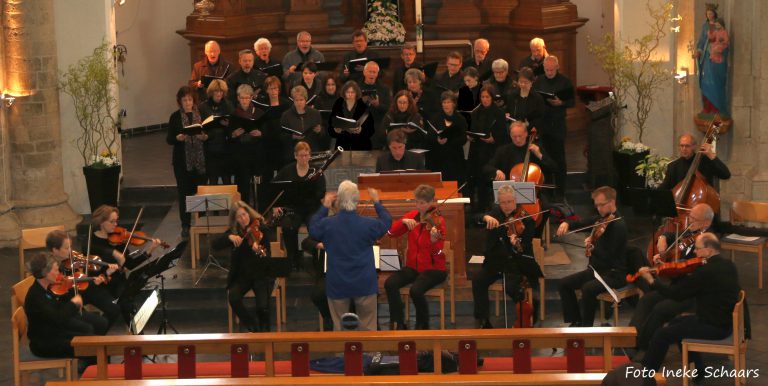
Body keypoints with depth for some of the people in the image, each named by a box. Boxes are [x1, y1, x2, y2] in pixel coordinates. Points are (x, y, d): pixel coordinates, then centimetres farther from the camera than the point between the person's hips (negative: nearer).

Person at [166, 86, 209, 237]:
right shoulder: (175, 117, 1)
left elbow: (210, 134, 7)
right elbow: (169, 139, -1)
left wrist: (206, 137, -15)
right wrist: (177, 138, -21)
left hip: (201, 160, 1)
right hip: (182, 161, -1)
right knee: (184, 192, 2)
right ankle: (185, 226, 10)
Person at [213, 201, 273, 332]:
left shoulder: (261, 229, -7)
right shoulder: (233, 231, 3)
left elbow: (267, 257, -14)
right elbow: (215, 245, -7)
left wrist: (259, 251, -37)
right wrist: (229, 237, -24)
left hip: (260, 274, -3)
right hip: (241, 275, 3)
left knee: (263, 306, -27)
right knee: (233, 297, -27)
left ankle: (263, 331, 3)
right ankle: (253, 328, -4)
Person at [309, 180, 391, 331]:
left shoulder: (327, 224, -13)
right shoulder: (368, 225, -15)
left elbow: (313, 229, 11)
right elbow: (387, 222, 7)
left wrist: (324, 207, 17)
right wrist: (377, 202, 18)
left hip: (337, 285, 1)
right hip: (364, 284, -1)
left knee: (339, 328, 12)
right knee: (368, 327, 10)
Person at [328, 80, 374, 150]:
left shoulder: (364, 108, 0)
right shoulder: (337, 107, 5)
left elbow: (371, 130, -2)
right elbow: (330, 130, 6)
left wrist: (361, 130, -21)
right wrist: (335, 130, -15)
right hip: (342, 147, 1)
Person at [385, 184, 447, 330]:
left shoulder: (437, 221, -10)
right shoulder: (412, 216, 5)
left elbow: (437, 253, -18)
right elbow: (392, 232, -3)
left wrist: (434, 240, -39)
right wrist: (403, 221, -19)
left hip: (433, 268, -5)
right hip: (413, 266, 5)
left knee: (415, 290, -32)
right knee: (390, 284, -23)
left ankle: (423, 326, -5)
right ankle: (398, 324, -8)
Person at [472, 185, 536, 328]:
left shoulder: (526, 220, -10)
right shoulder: (496, 211, 5)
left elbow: (526, 247, -16)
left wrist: (517, 244, -39)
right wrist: (487, 217, -32)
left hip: (516, 262, -4)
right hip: (496, 261, 4)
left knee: (512, 287, -30)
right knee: (478, 281, -20)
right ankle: (482, 321, -9)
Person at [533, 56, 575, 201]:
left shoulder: (565, 82, 1)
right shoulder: (538, 82, 9)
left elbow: (572, 102, 2)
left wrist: (561, 103, -17)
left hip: (558, 125, -3)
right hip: (541, 124, 3)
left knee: (559, 159, 0)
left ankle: (560, 192, 5)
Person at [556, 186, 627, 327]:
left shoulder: (618, 225, -19)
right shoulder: (601, 219, 6)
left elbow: (608, 256, -24)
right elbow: (581, 224, 18)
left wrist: (592, 247, -24)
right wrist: (567, 223, -1)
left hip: (614, 273, -9)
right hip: (596, 269, 9)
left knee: (588, 288, -33)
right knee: (565, 284, -1)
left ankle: (586, 326, -17)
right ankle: (576, 322, 6)